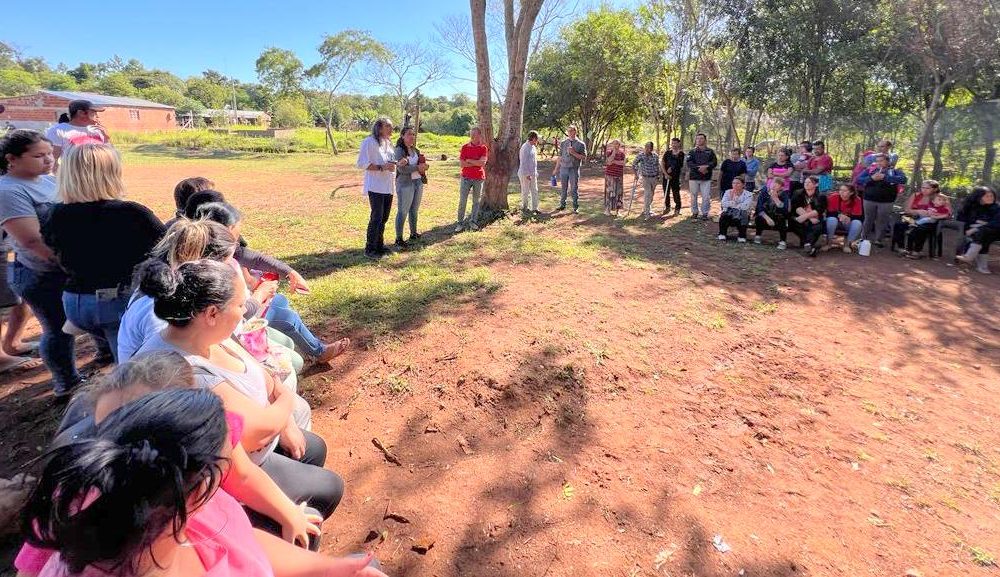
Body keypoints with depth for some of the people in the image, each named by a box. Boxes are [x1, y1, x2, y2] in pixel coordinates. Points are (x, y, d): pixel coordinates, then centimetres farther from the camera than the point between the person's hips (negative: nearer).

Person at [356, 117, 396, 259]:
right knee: (376, 218, -8)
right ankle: (370, 249, 1)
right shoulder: (369, 142, -9)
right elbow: (361, 163, -15)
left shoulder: (388, 143, 16)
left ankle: (379, 245, 24)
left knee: (384, 218, 12)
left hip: (388, 187, 8)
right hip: (375, 187, -8)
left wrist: (393, 165, 6)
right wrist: (381, 167, -22)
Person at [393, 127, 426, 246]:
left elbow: (422, 164, 13)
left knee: (414, 210, 16)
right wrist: (417, 167, -15)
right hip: (405, 184, -7)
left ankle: (413, 233, 29)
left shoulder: (416, 150, 13)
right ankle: (399, 238, 2)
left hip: (418, 182, 7)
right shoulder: (399, 150, -9)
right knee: (403, 211, -3)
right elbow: (402, 169, -19)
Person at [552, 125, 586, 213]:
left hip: (574, 169, -2)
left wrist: (574, 153, -16)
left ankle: (575, 207, 10)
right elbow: (560, 157, 13)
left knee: (574, 188, 2)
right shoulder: (563, 143, 8)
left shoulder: (581, 144, 0)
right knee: (563, 188, 9)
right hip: (563, 168, 3)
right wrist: (556, 169, 12)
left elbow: (584, 157, -5)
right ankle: (562, 205, 19)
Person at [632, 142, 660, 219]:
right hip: (645, 177, -5)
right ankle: (647, 212, -10)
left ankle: (645, 209, 27)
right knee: (648, 194, -14)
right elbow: (634, 164, -2)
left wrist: (658, 176, 12)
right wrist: (636, 173, -3)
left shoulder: (655, 156, 3)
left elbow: (657, 166, 13)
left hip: (654, 178, 5)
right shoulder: (640, 155, -9)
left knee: (651, 195, 12)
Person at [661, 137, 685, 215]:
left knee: (676, 193, 0)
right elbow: (662, 164, 0)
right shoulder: (667, 153, 3)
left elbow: (681, 166, 3)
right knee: (666, 192, 10)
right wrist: (666, 174, -9)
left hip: (675, 176, -2)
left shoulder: (681, 154, 0)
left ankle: (677, 209, 11)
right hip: (666, 176, 2)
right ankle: (667, 207, 26)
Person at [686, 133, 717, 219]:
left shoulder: (710, 151, 9)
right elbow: (689, 163, -6)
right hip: (694, 177, 0)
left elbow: (714, 162, -1)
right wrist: (699, 168, -18)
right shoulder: (692, 151, 7)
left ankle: (705, 213, 5)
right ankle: (694, 212, 17)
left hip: (706, 178, 0)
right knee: (694, 196, 6)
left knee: (706, 197, -3)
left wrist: (706, 167, -19)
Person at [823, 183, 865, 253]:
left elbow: (859, 217, -14)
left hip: (849, 224, 1)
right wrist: (839, 215, -35)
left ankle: (847, 244, -8)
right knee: (831, 219, -33)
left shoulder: (857, 200, -15)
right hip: (835, 223, -1)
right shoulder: (833, 197, -19)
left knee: (857, 223, -29)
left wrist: (849, 218, -34)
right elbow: (829, 213, -17)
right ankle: (828, 243, -14)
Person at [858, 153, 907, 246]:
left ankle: (878, 240, 16)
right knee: (868, 220, 10)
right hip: (869, 200, 1)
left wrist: (885, 177, -20)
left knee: (882, 221, 6)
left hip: (886, 202, -1)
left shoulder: (895, 171, 5)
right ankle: (864, 239, 22)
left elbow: (903, 179, -14)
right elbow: (858, 180, -1)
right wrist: (871, 178, -17)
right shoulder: (869, 170, 8)